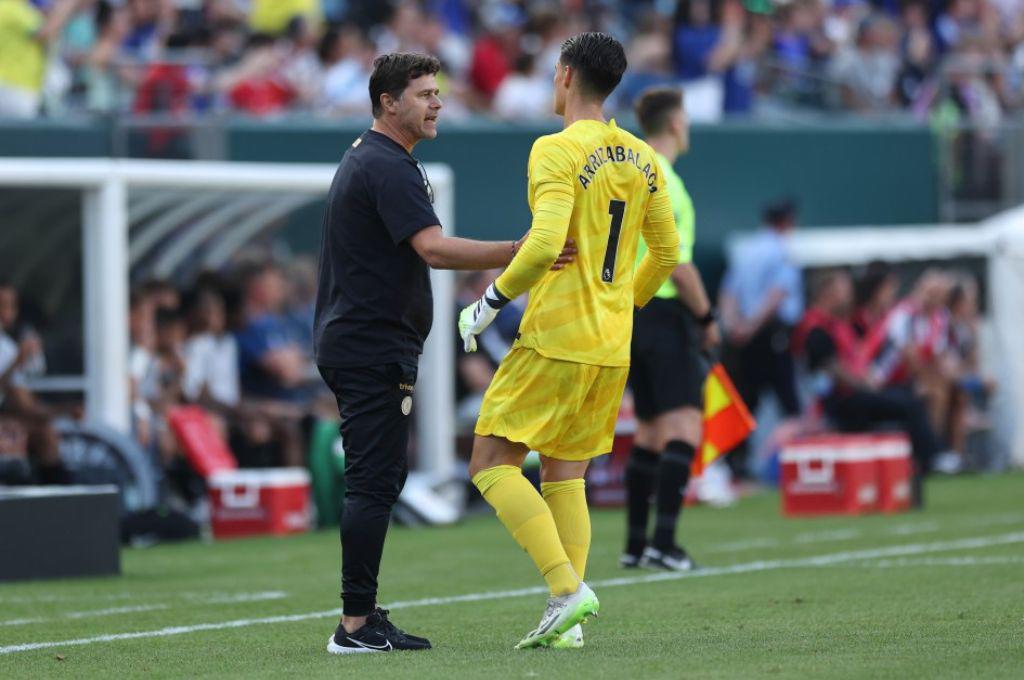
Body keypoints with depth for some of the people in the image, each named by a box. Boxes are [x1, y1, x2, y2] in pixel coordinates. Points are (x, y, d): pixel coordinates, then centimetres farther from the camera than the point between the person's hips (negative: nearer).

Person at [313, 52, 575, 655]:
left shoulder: (365, 160, 19)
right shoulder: (388, 168, -15)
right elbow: (434, 248, -27)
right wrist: (518, 253, -33)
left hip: (352, 344, 11)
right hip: (374, 349, -11)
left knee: (380, 480, 13)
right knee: (375, 484, -11)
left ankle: (364, 616, 15)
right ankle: (356, 625, -12)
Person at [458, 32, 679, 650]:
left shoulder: (557, 151, -12)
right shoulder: (642, 159, 11)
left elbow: (545, 245, -23)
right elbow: (667, 251, 17)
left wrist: (491, 302, -11)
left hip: (556, 340, -7)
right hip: (613, 348, 7)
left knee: (492, 464, -2)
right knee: (565, 478, 14)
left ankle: (568, 587, -15)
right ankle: (567, 620, 6)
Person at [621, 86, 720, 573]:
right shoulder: (663, 182, -16)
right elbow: (678, 267, -20)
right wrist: (707, 317, -8)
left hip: (628, 310, 9)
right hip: (664, 313, -9)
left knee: (649, 433, 15)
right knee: (683, 431, -11)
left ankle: (636, 543, 17)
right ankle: (663, 542, -20)